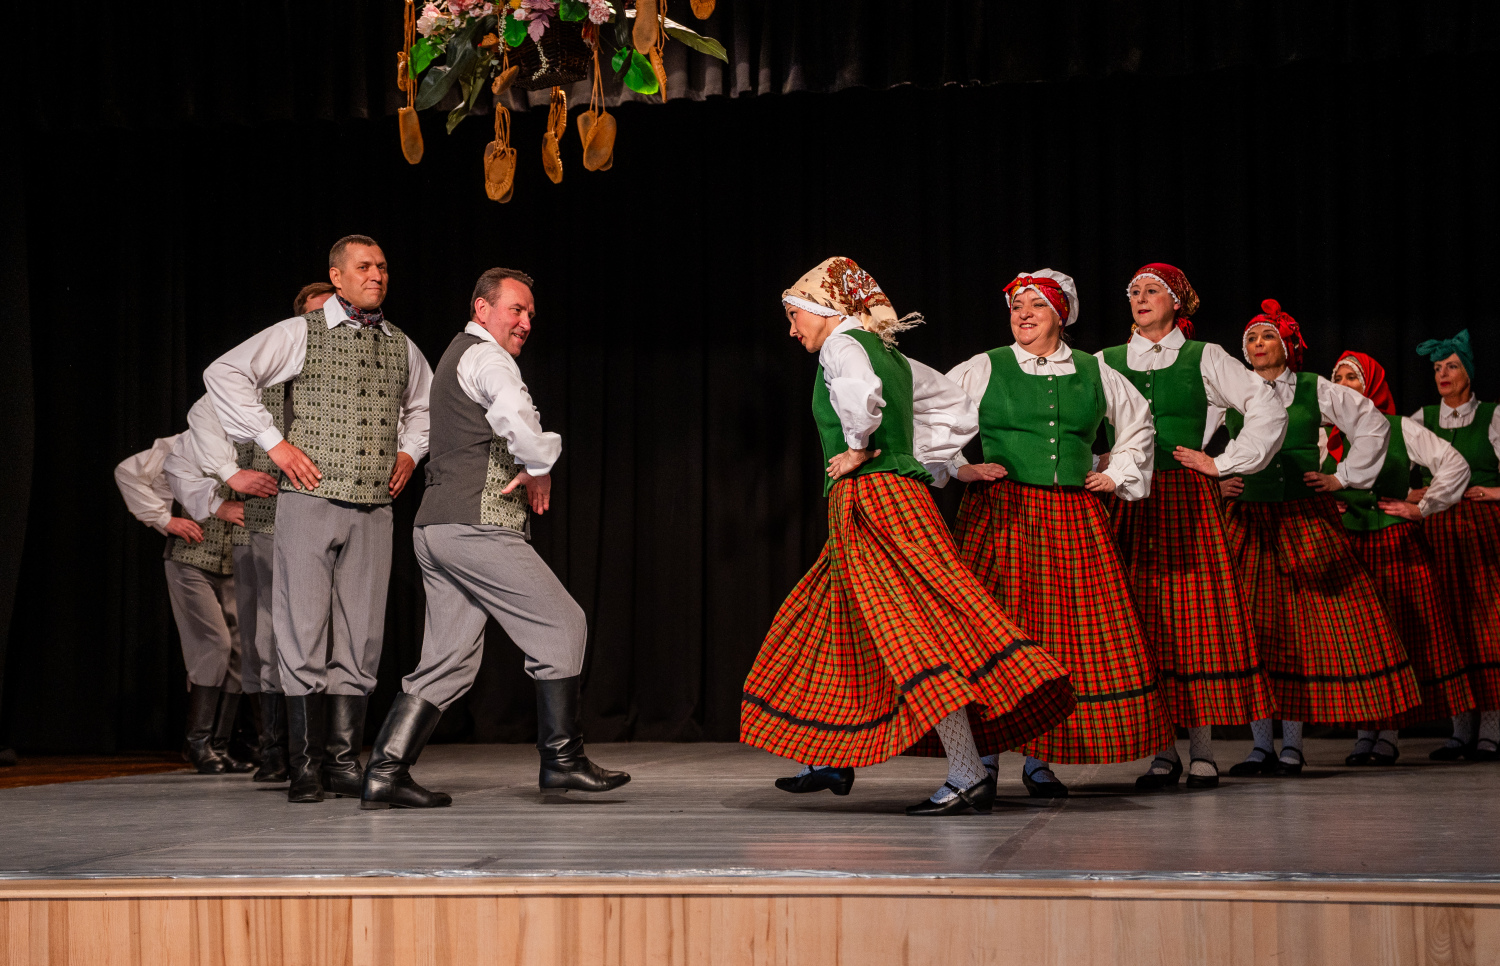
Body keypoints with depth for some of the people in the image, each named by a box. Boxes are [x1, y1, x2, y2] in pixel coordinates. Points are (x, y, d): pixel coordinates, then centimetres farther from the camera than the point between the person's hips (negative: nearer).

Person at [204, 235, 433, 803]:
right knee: (305, 629, -5)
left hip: (373, 507, 4)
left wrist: (410, 453, 16)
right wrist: (273, 441, -10)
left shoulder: (401, 347, 14)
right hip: (310, 500, -4)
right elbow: (224, 373, -5)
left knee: (361, 636, 4)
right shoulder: (300, 334, 0)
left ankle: (343, 761, 10)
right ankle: (305, 766, 0)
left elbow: (423, 405, 33)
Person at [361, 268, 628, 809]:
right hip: (475, 528, -10)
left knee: (451, 659, 9)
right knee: (562, 625, -3)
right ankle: (560, 759, 1)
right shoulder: (487, 357, -7)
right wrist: (540, 467, -9)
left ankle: (385, 773, 3)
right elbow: (515, 417, -28)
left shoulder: (457, 356, 26)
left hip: (437, 527, 10)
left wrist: (523, 472, 8)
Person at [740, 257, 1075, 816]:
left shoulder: (842, 343, -6)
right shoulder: (892, 356, 20)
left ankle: (968, 775, -19)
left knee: (910, 631, -14)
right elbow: (960, 415, 23)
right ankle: (833, 761, 28)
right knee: (840, 624, 19)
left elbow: (861, 393, -30)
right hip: (902, 491, 10)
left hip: (869, 499, -10)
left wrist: (858, 451, -15)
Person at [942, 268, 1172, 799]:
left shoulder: (1094, 372, 12)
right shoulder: (984, 369, 4)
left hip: (1074, 517, 3)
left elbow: (1137, 423, 27)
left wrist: (1117, 475, 18)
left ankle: (1039, 759, 5)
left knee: (1065, 632, -1)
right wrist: (961, 469, 0)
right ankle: (985, 756, -1)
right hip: (1001, 512, -3)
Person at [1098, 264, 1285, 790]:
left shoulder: (1204, 359, 6)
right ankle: (1163, 752, 2)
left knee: (1195, 613, -5)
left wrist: (1224, 463, -2)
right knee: (1141, 618, -3)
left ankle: (1202, 750, 1)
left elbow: (1268, 410, 2)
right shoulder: (1106, 362, 12)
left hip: (1188, 498, -2)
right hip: (1130, 502, 2)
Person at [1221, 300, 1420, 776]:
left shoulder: (1315, 390, 5)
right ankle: (1262, 745, 3)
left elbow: (1373, 425, 10)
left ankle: (1292, 745, 1)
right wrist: (1216, 481, 6)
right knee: (1254, 628, -2)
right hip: (1248, 522, 1)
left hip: (1305, 519, -1)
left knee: (1303, 624, -4)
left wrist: (1343, 476, 5)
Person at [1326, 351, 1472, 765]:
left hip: (1396, 546, -2)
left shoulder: (1400, 429, 2)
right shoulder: (1327, 436, 10)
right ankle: (1366, 730, 3)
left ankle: (1390, 734, 0)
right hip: (1347, 544, 2)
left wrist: (1422, 508, -2)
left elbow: (1455, 466, 0)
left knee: (1399, 635, -4)